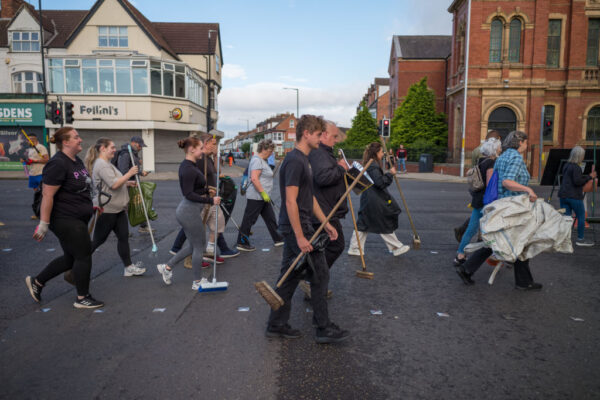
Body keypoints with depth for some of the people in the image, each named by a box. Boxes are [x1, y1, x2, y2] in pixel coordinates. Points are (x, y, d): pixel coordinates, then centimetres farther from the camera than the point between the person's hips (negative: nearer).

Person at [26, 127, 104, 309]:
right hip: (65, 220, -10)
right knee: (83, 255, -1)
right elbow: (47, 195, -21)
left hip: (78, 219, 10)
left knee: (71, 258, 17)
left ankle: (36, 281, 34)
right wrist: (44, 224, -21)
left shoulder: (77, 161, 11)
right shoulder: (58, 164, -19)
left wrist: (91, 206, 23)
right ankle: (82, 299, 14)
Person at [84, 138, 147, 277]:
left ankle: (129, 267, 14)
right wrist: (129, 173, -17)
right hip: (106, 209, -10)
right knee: (98, 240, 3)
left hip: (118, 208, 10)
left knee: (124, 237, 8)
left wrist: (127, 183, 12)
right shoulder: (101, 165, -18)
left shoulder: (107, 163, 15)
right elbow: (114, 184, -25)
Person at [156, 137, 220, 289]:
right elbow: (189, 194, -26)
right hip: (190, 211, -10)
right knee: (199, 246, 4)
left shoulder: (190, 165, 11)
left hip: (189, 210, 10)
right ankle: (197, 282, 19)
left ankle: (167, 267, 26)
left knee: (194, 245, 20)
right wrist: (210, 200, -26)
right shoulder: (188, 169, -20)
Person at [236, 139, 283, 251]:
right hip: (256, 197, -10)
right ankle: (242, 243, 7)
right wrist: (263, 193, -25)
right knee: (249, 220, -1)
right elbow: (254, 179, -26)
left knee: (270, 218, 15)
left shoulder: (262, 160, 16)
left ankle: (278, 239, 24)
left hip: (263, 197, 10)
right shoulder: (257, 160, -16)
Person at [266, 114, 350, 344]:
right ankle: (324, 329, 11)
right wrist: (300, 237, -22)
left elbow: (310, 198, 20)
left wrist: (326, 224, 18)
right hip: (297, 229, -10)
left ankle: (276, 325, 23)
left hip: (293, 229, 10)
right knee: (320, 275, -1)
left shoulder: (302, 160, 16)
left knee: (290, 276, 14)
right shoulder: (295, 161, -16)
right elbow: (290, 201, -21)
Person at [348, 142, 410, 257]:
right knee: (385, 224, 3)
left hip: (367, 200, 10)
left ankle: (354, 249, 15)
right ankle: (396, 248, 17)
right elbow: (380, 182, -24)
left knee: (363, 224, 12)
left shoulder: (368, 164, 13)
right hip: (375, 201, -10)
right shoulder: (373, 166, -18)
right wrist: (390, 173, -14)